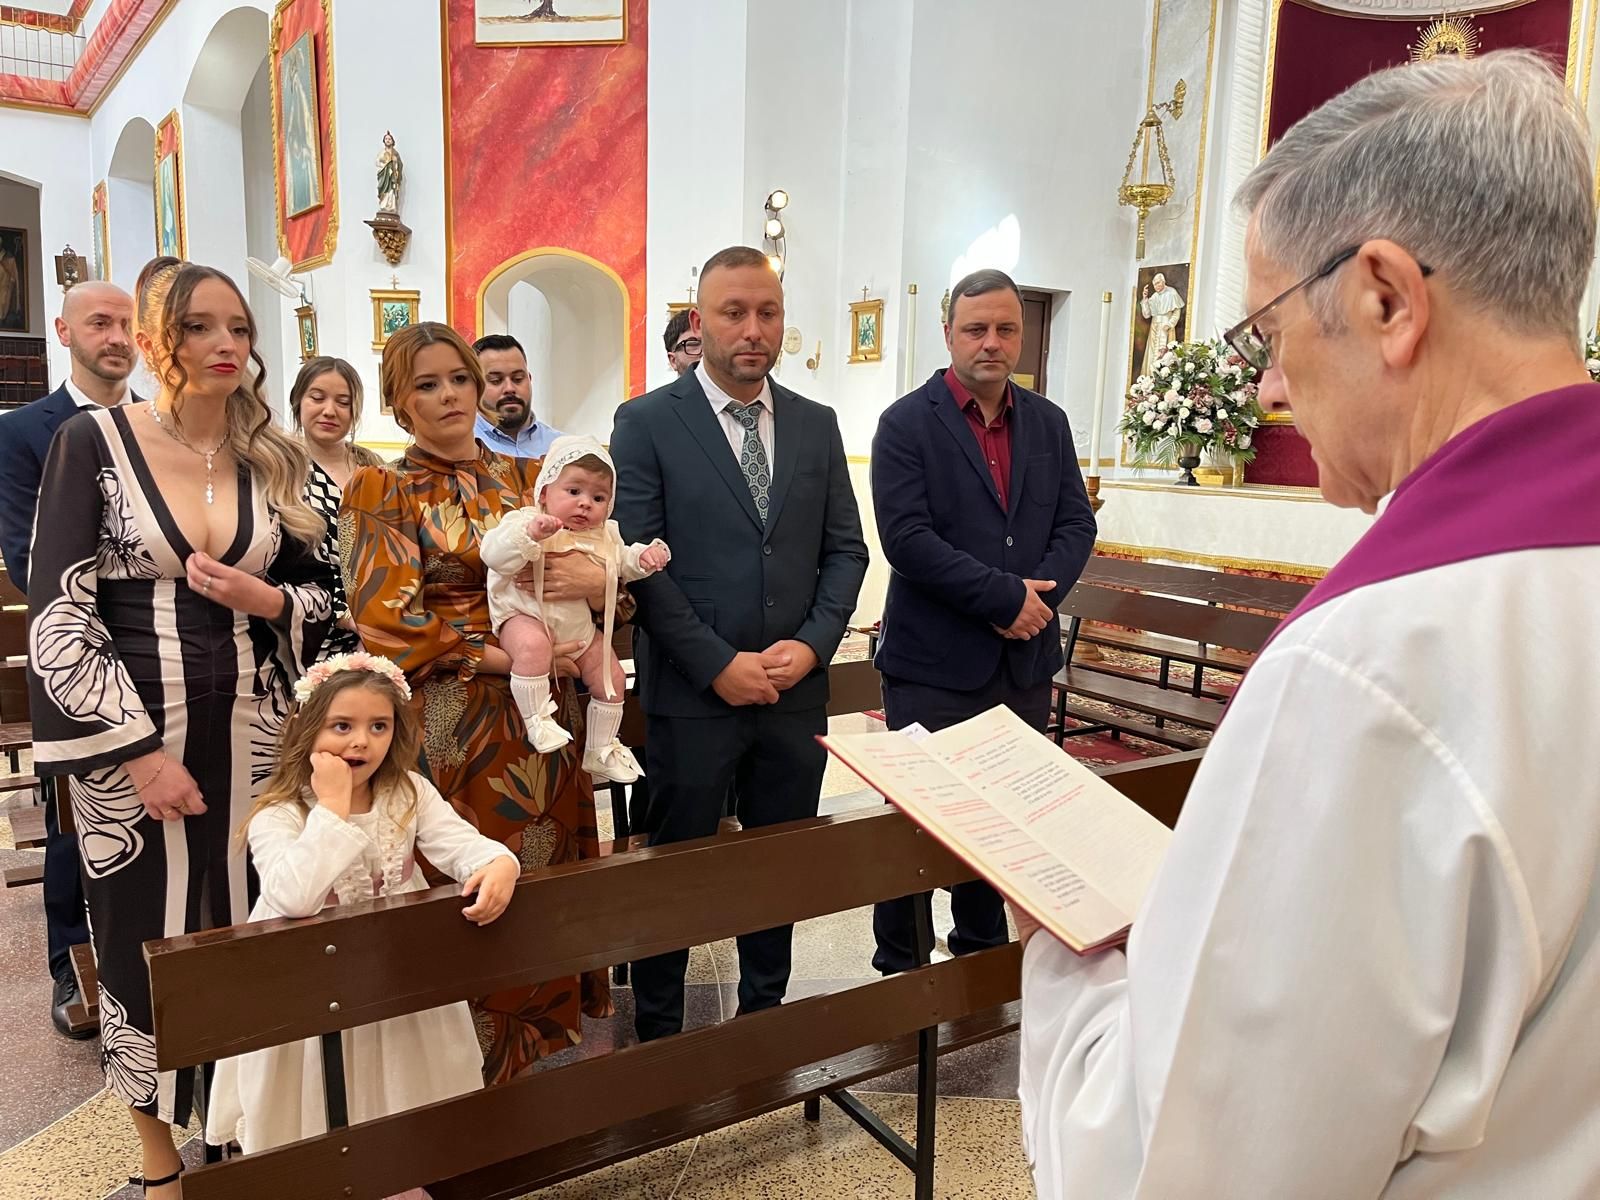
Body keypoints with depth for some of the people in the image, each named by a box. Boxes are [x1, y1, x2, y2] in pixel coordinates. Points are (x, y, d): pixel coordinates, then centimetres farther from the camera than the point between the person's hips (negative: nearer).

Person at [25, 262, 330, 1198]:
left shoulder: (277, 460, 6)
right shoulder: (94, 441, -5)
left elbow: (320, 602, 11)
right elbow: (58, 613, -9)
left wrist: (268, 602, -12)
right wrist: (141, 750, -15)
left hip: (250, 734, 3)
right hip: (125, 738, -2)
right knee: (144, 938, 8)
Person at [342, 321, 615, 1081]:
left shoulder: (526, 478, 12)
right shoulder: (381, 492, 1)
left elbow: (595, 578, 9)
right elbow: (387, 619, -10)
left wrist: (598, 583, -15)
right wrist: (500, 658, -16)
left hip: (544, 719, 4)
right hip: (448, 725, -3)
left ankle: (542, 1048, 28)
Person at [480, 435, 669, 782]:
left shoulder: (605, 536, 5)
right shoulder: (525, 521, -15)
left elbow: (622, 563, 20)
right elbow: (493, 554, -29)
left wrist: (644, 556, -3)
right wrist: (530, 533, -44)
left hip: (579, 629, 7)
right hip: (527, 617, -6)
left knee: (612, 679, 8)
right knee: (533, 646, -40)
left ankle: (600, 751, 26)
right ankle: (537, 719, -21)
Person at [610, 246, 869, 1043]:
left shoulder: (816, 425, 8)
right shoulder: (646, 423, -4)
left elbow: (845, 549, 8)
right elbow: (639, 561, -10)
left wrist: (812, 644, -7)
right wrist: (718, 664, -14)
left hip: (797, 691, 4)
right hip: (692, 694, -4)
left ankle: (766, 1009, 35)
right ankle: (657, 1030, 28)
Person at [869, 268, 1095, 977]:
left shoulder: (1048, 423, 11)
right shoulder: (906, 424, -6)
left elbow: (1076, 522, 7)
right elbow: (906, 537, -16)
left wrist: (1041, 594, -12)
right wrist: (1006, 596, -18)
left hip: (1027, 659, 5)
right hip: (934, 664, -5)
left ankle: (983, 952, 35)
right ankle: (899, 969, 24)